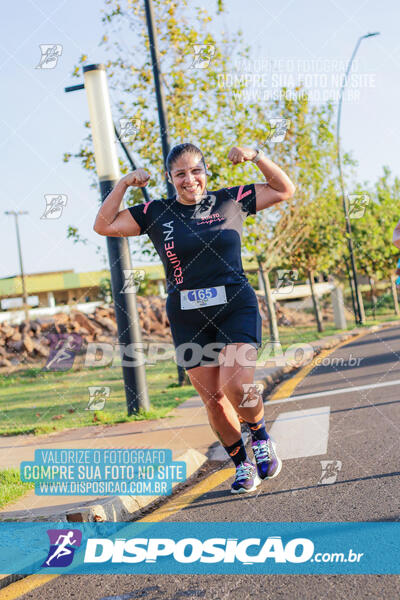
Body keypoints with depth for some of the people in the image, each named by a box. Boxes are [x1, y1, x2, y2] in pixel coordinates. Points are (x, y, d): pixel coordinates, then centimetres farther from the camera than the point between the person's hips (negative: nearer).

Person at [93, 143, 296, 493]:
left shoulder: (230, 201, 4)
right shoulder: (156, 213, 4)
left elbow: (285, 190, 9)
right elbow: (103, 226, 2)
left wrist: (256, 156, -4)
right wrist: (124, 184, -6)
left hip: (236, 307, -2)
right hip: (187, 317, 2)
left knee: (238, 388, -19)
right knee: (213, 399, 5)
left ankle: (261, 437, 12)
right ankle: (242, 464, 25)